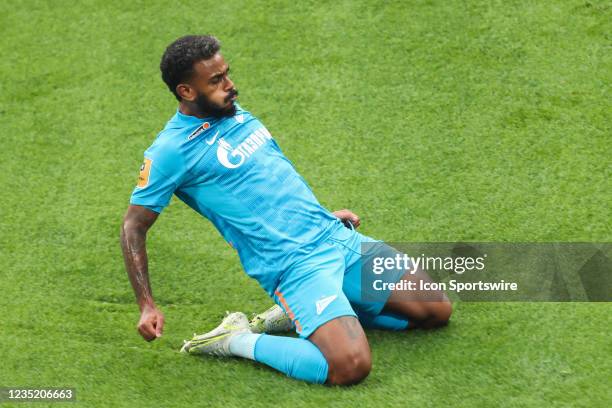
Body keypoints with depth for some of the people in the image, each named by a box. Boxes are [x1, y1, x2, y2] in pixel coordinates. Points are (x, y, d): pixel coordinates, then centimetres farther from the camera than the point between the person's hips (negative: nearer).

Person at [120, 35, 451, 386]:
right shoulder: (172, 149, -10)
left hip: (340, 237, 8)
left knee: (436, 311, 4)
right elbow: (134, 226, -5)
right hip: (295, 265, -8)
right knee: (351, 367, -27)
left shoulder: (236, 113, 13)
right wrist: (147, 306, -11)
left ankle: (301, 312, 11)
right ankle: (239, 340, -6)